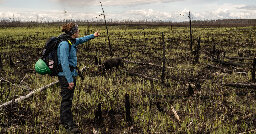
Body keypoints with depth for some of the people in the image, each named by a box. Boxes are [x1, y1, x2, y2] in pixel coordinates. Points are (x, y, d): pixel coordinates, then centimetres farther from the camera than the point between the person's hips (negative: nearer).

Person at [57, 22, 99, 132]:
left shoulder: (71, 41, 9)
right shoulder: (64, 44, -20)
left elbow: (80, 40, 34)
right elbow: (64, 63, -24)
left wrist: (93, 36, 40)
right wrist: (70, 80, -24)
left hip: (71, 74, 10)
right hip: (65, 76, -10)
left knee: (67, 99, 18)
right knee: (67, 100, -3)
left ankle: (63, 120, 30)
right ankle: (69, 124, 3)